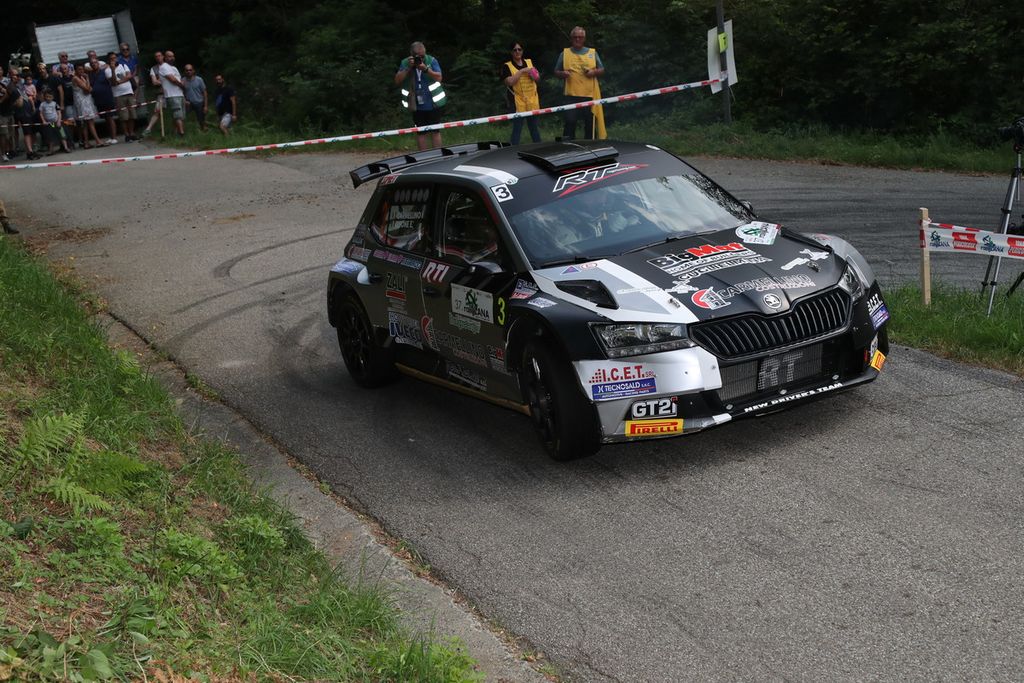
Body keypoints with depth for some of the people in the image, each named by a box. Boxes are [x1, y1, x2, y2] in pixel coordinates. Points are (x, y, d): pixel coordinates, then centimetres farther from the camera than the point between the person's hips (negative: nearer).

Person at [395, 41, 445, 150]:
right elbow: (397, 81, -6)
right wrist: (408, 68, -17)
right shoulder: (405, 63, 0)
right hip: (417, 105, 2)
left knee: (435, 131, 2)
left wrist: (426, 69, -25)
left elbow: (439, 77, -12)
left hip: (433, 103, -2)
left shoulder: (431, 61, -4)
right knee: (421, 133, 7)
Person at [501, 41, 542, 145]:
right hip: (517, 103, -5)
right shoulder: (507, 66, -3)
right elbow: (509, 82, -17)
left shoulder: (529, 62, 12)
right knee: (517, 129, -3)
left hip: (532, 101, 5)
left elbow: (537, 78, 20)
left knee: (534, 127, 12)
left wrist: (534, 75, -3)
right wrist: (522, 71, -17)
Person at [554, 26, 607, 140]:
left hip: (590, 94, 2)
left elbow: (602, 71, 15)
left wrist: (594, 72, -7)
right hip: (572, 94, -1)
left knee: (590, 122, 6)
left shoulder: (592, 52, 12)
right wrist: (562, 73, -9)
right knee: (570, 121, -10)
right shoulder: (565, 53, 9)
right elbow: (556, 72, 13)